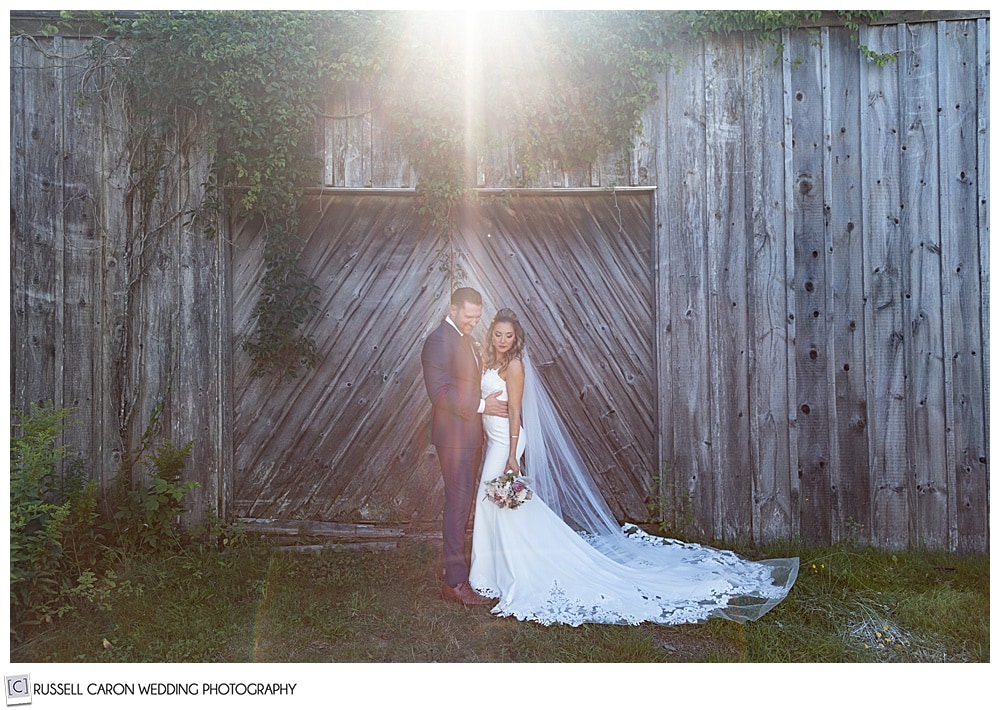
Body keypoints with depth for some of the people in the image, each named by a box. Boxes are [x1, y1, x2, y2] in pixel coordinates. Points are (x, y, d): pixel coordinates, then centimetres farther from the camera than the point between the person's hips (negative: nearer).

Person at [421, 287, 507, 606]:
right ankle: (455, 582, 4)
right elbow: (440, 393, -23)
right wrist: (481, 405, -20)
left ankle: (454, 559, 31)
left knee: (461, 502, 17)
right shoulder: (438, 341, -17)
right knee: (458, 504, -5)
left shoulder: (464, 339, 14)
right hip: (454, 435, -9)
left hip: (469, 435, 10)